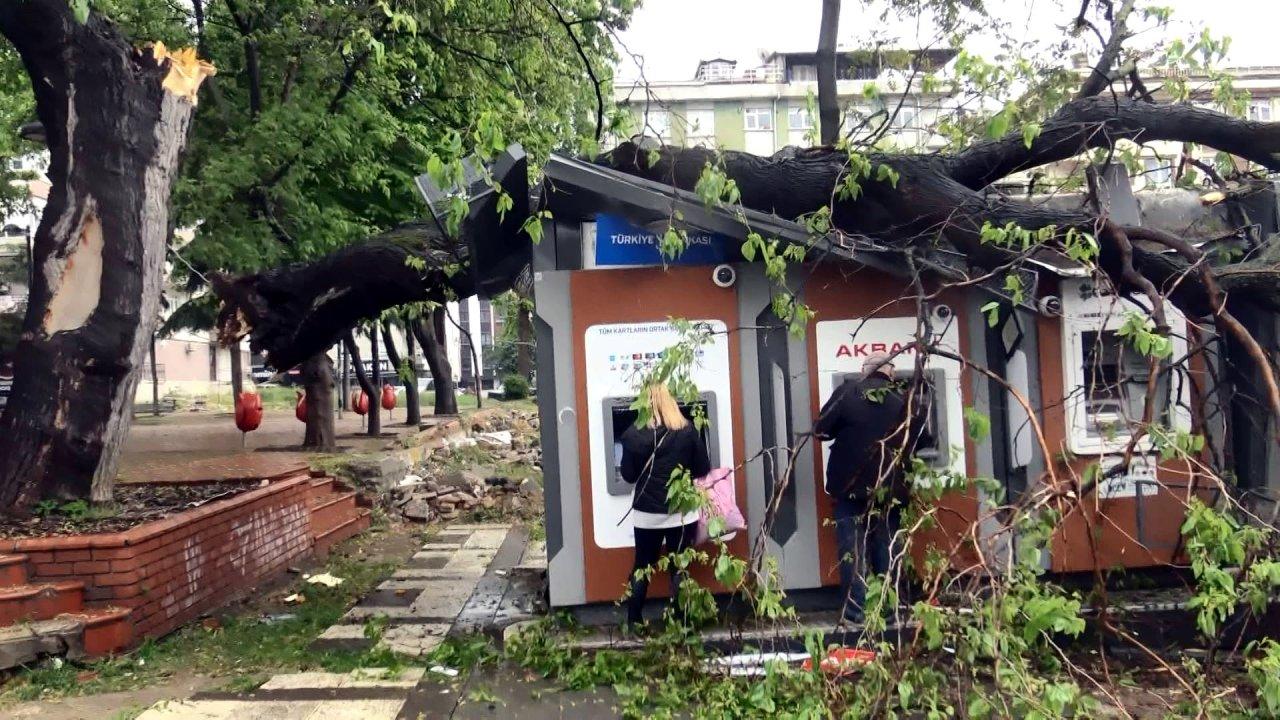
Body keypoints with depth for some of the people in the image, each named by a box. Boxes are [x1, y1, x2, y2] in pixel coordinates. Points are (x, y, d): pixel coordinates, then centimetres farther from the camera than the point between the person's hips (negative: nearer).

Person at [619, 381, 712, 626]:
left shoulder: (633, 434, -9)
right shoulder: (688, 430, -8)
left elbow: (628, 475, -1)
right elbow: (703, 469, -1)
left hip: (647, 512, 0)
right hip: (682, 511, 0)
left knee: (642, 566, 14)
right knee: (679, 567, 9)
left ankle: (633, 622, 19)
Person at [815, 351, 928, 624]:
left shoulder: (848, 392, -5)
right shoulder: (903, 400, 2)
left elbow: (822, 430, -4)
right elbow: (913, 442, 11)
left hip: (851, 484, -2)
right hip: (889, 487, 2)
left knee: (852, 547, 3)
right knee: (886, 547, 11)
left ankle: (855, 607, 0)